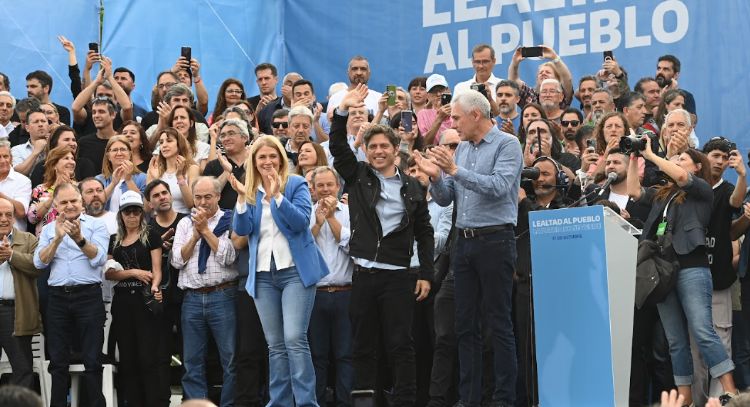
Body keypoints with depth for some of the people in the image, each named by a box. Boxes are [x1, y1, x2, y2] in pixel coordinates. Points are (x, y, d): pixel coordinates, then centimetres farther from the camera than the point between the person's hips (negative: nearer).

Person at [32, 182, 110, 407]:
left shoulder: (96, 225, 3)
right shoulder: (48, 230, 13)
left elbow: (98, 258, -10)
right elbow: (39, 262, 0)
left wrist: (79, 239, -25)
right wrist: (57, 239, -14)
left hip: (88, 296, -3)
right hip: (57, 298, 3)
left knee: (92, 360, -2)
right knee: (58, 361, 7)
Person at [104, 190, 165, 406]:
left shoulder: (151, 236, 3)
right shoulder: (113, 240, 13)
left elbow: (157, 269, -3)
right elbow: (108, 272, 4)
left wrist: (155, 286, -23)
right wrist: (133, 272, -10)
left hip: (144, 299, -4)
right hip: (122, 301, 4)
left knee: (148, 357, -9)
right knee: (128, 358, 5)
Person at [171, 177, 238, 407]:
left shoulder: (229, 222, 3)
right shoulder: (185, 224, 15)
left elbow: (227, 257, -9)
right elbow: (177, 260, 7)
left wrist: (205, 230, -6)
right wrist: (196, 234, -3)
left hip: (222, 296, -4)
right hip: (192, 299, 4)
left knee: (230, 360, -3)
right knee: (193, 362, 5)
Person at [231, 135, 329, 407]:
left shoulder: (296, 184, 0)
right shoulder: (250, 191, 12)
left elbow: (302, 221, -13)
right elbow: (242, 229, 1)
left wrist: (277, 195, -22)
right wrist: (242, 197, -13)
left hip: (296, 271, -5)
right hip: (263, 275, 5)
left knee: (295, 339, -14)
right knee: (275, 345, 7)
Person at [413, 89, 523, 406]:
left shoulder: (506, 145, -6)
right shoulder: (462, 149, 15)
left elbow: (499, 187, -21)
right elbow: (445, 199, 15)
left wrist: (455, 170, -22)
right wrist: (436, 177, -5)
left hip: (495, 239, -7)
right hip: (464, 241, 7)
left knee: (499, 323, -4)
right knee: (465, 324, 8)